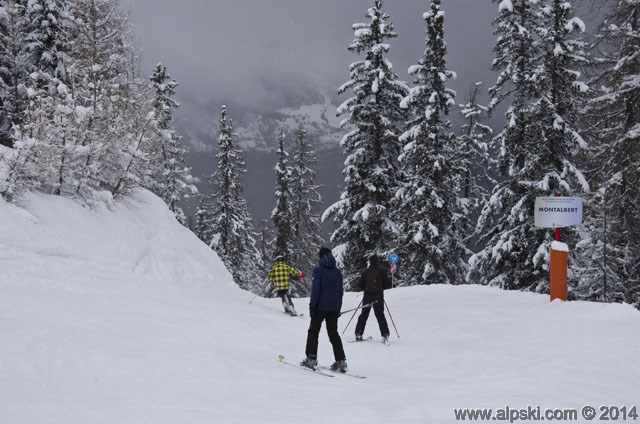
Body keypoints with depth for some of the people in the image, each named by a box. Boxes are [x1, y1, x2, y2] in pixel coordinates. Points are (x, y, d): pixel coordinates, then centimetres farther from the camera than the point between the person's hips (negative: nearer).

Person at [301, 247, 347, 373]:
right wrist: (338, 308, 18)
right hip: (334, 308, 5)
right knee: (334, 333, 9)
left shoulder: (319, 270, -8)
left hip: (320, 306, -5)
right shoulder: (337, 272, 9)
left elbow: (315, 289, -13)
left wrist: (312, 306, -10)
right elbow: (341, 291, 12)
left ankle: (311, 359, 1)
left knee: (313, 332, 6)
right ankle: (341, 361, 2)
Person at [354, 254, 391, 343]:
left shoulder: (366, 272, -4)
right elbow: (388, 285, -4)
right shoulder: (382, 271, -4)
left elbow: (359, 285, -3)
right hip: (379, 296, 0)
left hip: (368, 296, 0)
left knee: (364, 315, 11)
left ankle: (358, 334, 7)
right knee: (380, 315, 8)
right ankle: (385, 334, -3)